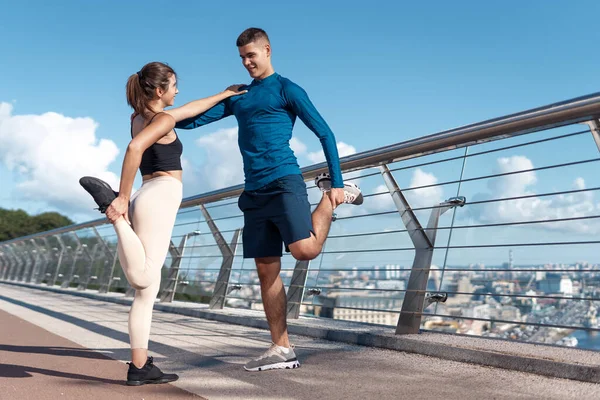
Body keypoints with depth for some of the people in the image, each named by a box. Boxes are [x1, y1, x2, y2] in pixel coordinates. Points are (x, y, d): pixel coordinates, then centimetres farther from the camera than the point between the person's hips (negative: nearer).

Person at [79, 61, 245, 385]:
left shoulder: (141, 116, 23)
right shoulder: (163, 119, -2)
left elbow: (190, 109, 36)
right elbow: (134, 147, -21)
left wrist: (225, 94, 46)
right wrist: (123, 198, -19)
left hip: (148, 198, 9)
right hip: (159, 197, -9)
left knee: (147, 290, 4)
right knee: (142, 280, -20)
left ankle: (140, 367, 4)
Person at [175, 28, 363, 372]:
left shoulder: (287, 90, 3)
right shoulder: (237, 95, 21)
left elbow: (325, 133, -1)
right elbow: (195, 120, 17)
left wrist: (337, 182, -8)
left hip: (284, 182, -6)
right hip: (254, 192, 6)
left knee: (305, 250, -23)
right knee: (267, 270, 3)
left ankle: (334, 195, 6)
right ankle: (282, 349, 9)